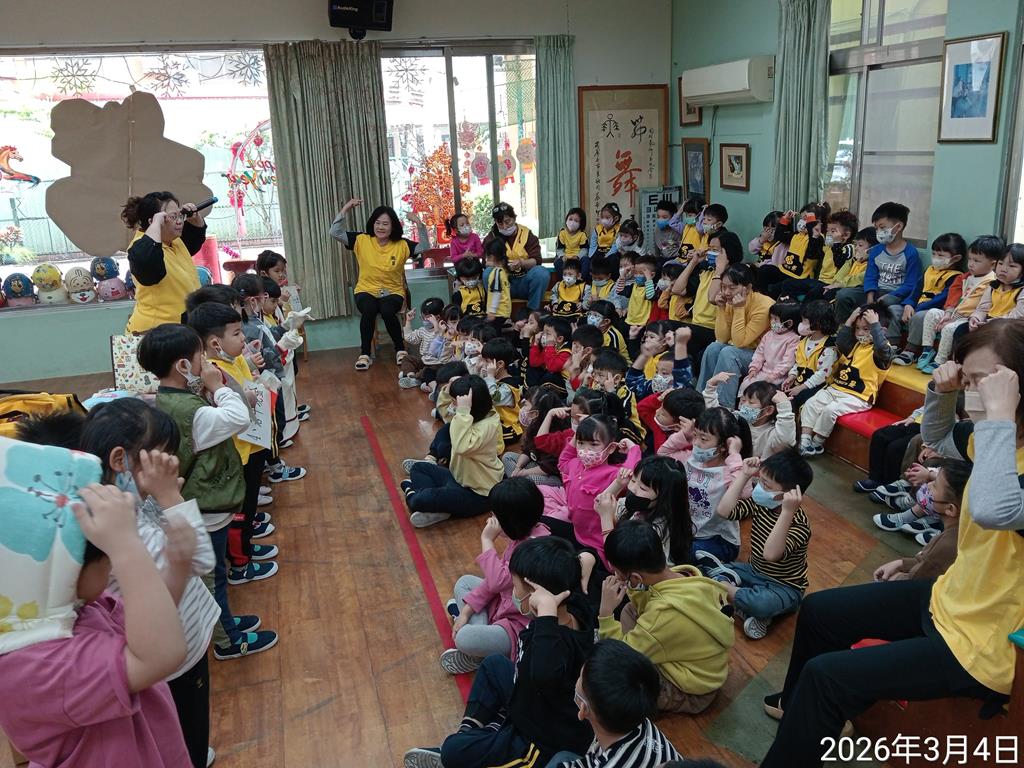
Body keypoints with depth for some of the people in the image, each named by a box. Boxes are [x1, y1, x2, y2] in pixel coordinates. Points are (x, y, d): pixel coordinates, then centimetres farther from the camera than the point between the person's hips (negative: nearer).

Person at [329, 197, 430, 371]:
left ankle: (400, 349, -9)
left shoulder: (401, 245, -1)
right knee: (368, 310, -34)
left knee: (387, 311, -34)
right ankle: (365, 354, -18)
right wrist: (345, 209, -12)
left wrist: (419, 224, -19)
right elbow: (335, 233, -5)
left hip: (393, 292, 0)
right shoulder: (361, 240, 0)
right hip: (366, 291, 1)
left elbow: (424, 247, -8)